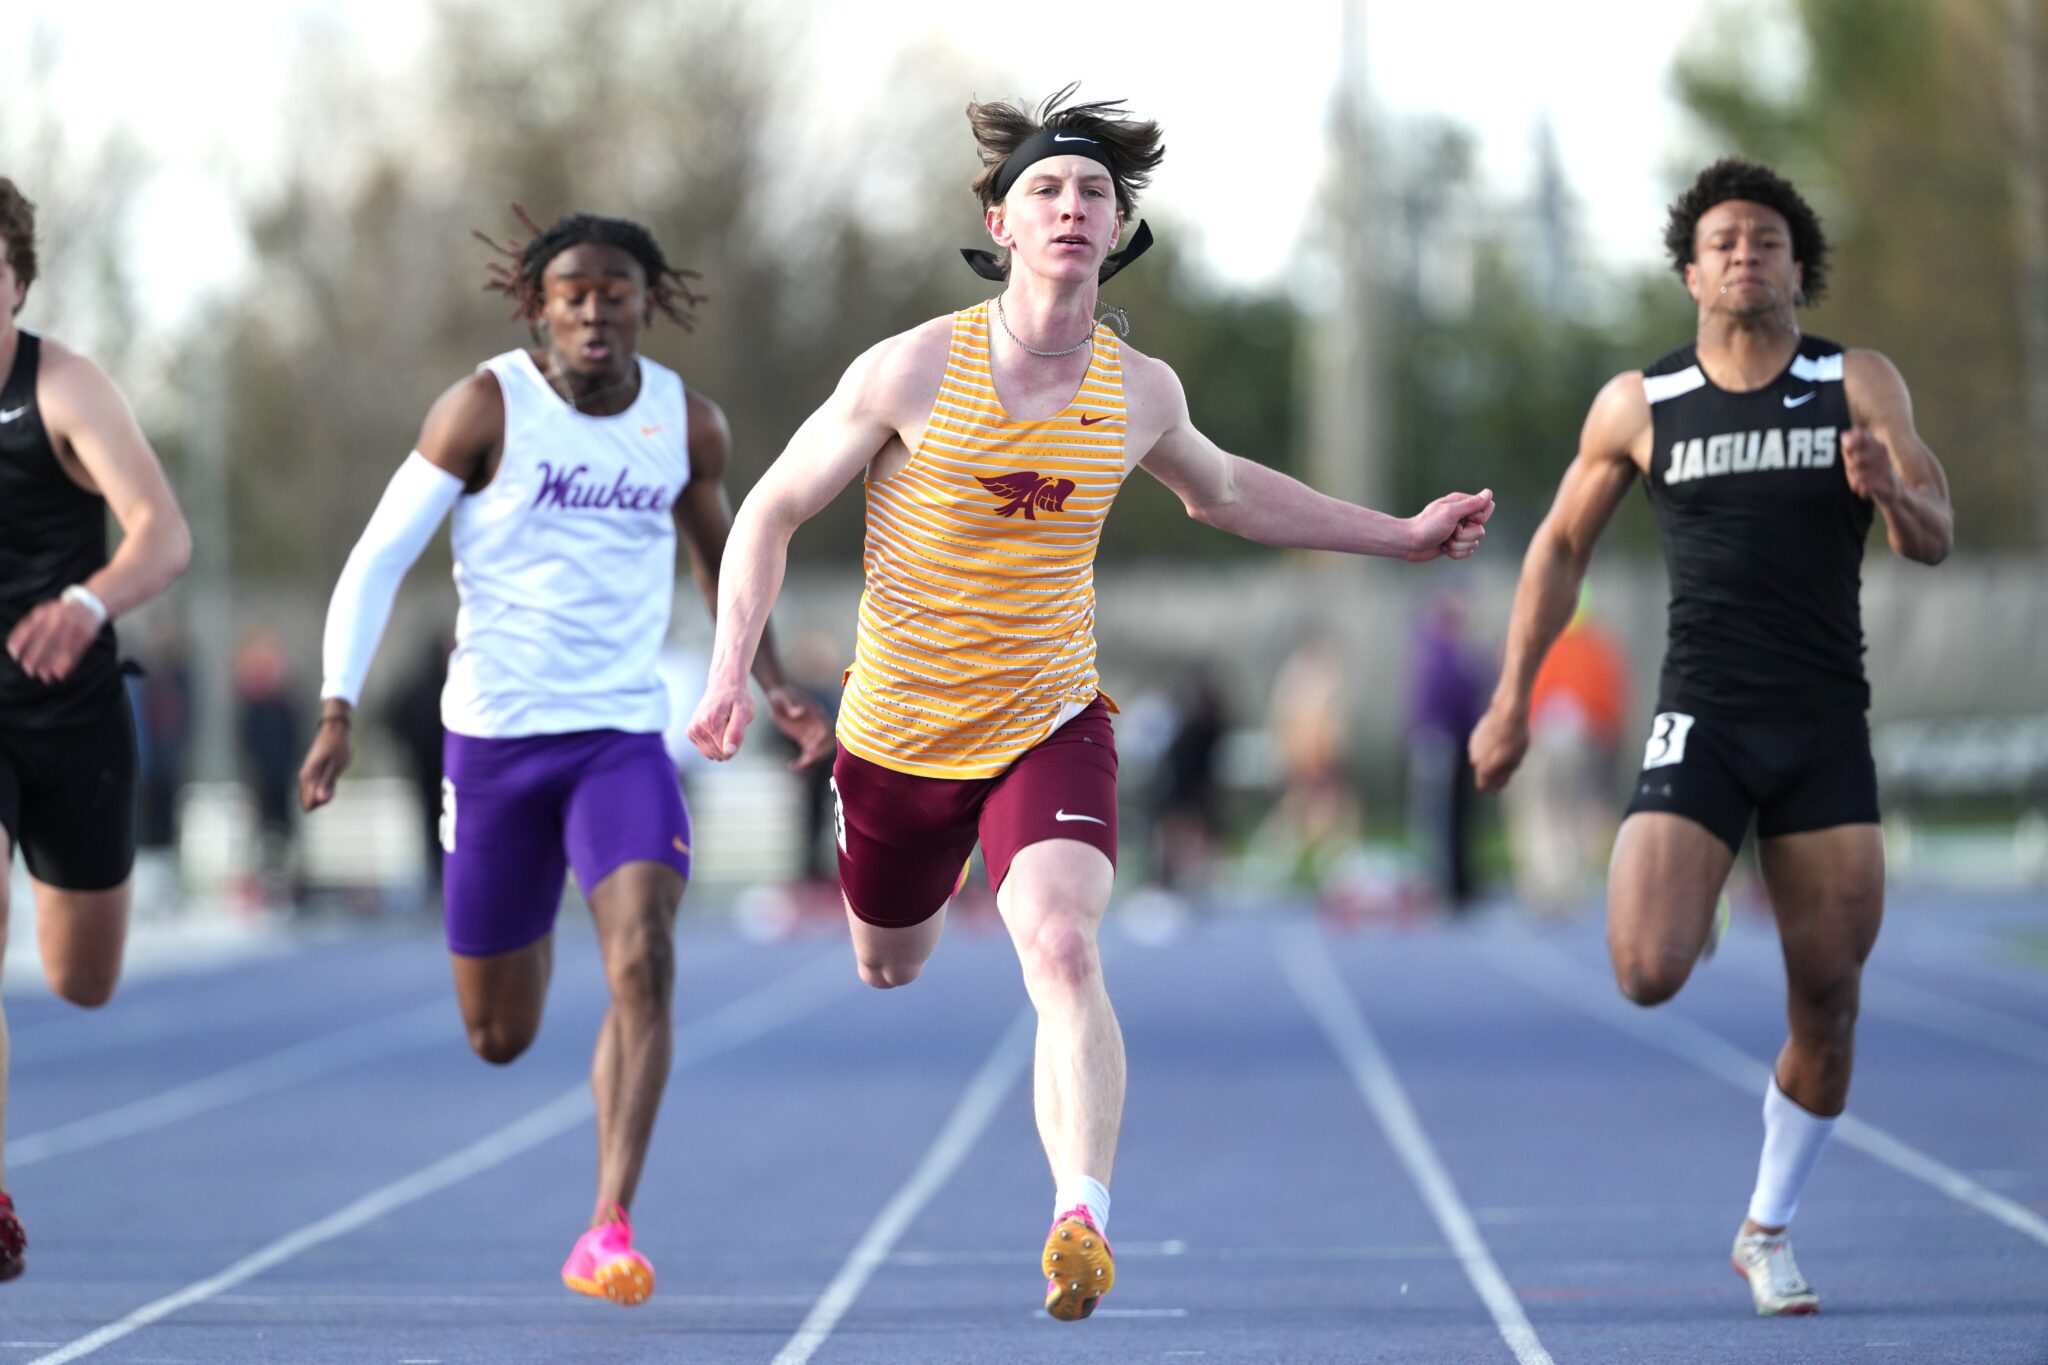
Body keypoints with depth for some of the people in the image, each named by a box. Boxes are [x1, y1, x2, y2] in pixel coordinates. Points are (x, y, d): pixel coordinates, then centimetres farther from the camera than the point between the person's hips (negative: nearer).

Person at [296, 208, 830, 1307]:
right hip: (494, 735, -1)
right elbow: (378, 558, -5)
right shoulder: (487, 408, -8)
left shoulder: (690, 424, 3)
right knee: (499, 1038, 9)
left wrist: (773, 688, 12)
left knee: (644, 963, -24)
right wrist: (337, 709, -15)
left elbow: (717, 556, 23)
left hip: (625, 738, 1)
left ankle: (608, 1228, -22)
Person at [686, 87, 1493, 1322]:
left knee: (1064, 950, -27)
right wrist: (733, 672, -19)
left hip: (1050, 723, 0)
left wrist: (1401, 535, 20)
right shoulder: (913, 372, -15)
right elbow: (774, 511, -6)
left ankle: (1083, 1223, -34)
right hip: (899, 735, 0)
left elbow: (1223, 490, 19)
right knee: (890, 968, 23)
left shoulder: (1138, 392, -5)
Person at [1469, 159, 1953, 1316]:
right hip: (1702, 725, -1)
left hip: (1827, 736, 1)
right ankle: (1686, 904, 18)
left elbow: (1934, 542, -4)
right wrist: (1513, 700, 9)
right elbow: (1563, 545, 13)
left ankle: (1769, 1231, 22)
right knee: (1648, 977, -19)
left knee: (1829, 1008, 2)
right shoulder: (1640, 408, 3)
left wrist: (1893, 492, -27)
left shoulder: (1860, 386, 3)